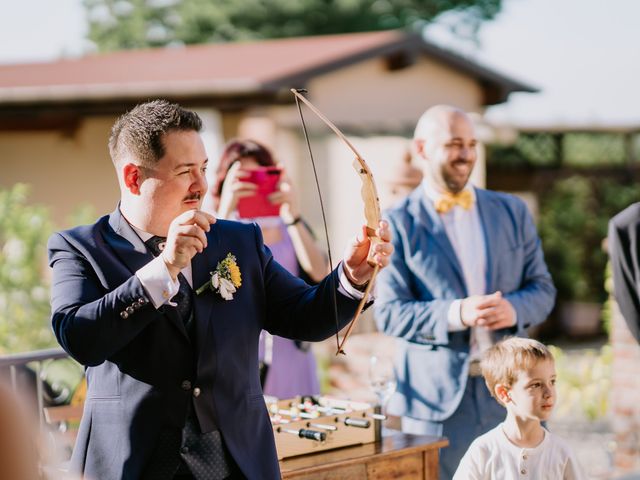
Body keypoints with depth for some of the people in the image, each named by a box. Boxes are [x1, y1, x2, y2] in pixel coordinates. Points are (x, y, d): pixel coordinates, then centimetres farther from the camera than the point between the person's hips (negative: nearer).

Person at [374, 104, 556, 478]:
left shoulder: (512, 211, 10)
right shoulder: (398, 223, -1)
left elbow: (543, 288, 11)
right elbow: (389, 313, -6)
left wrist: (514, 309, -12)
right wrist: (457, 314, -22)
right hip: (438, 394, -3)